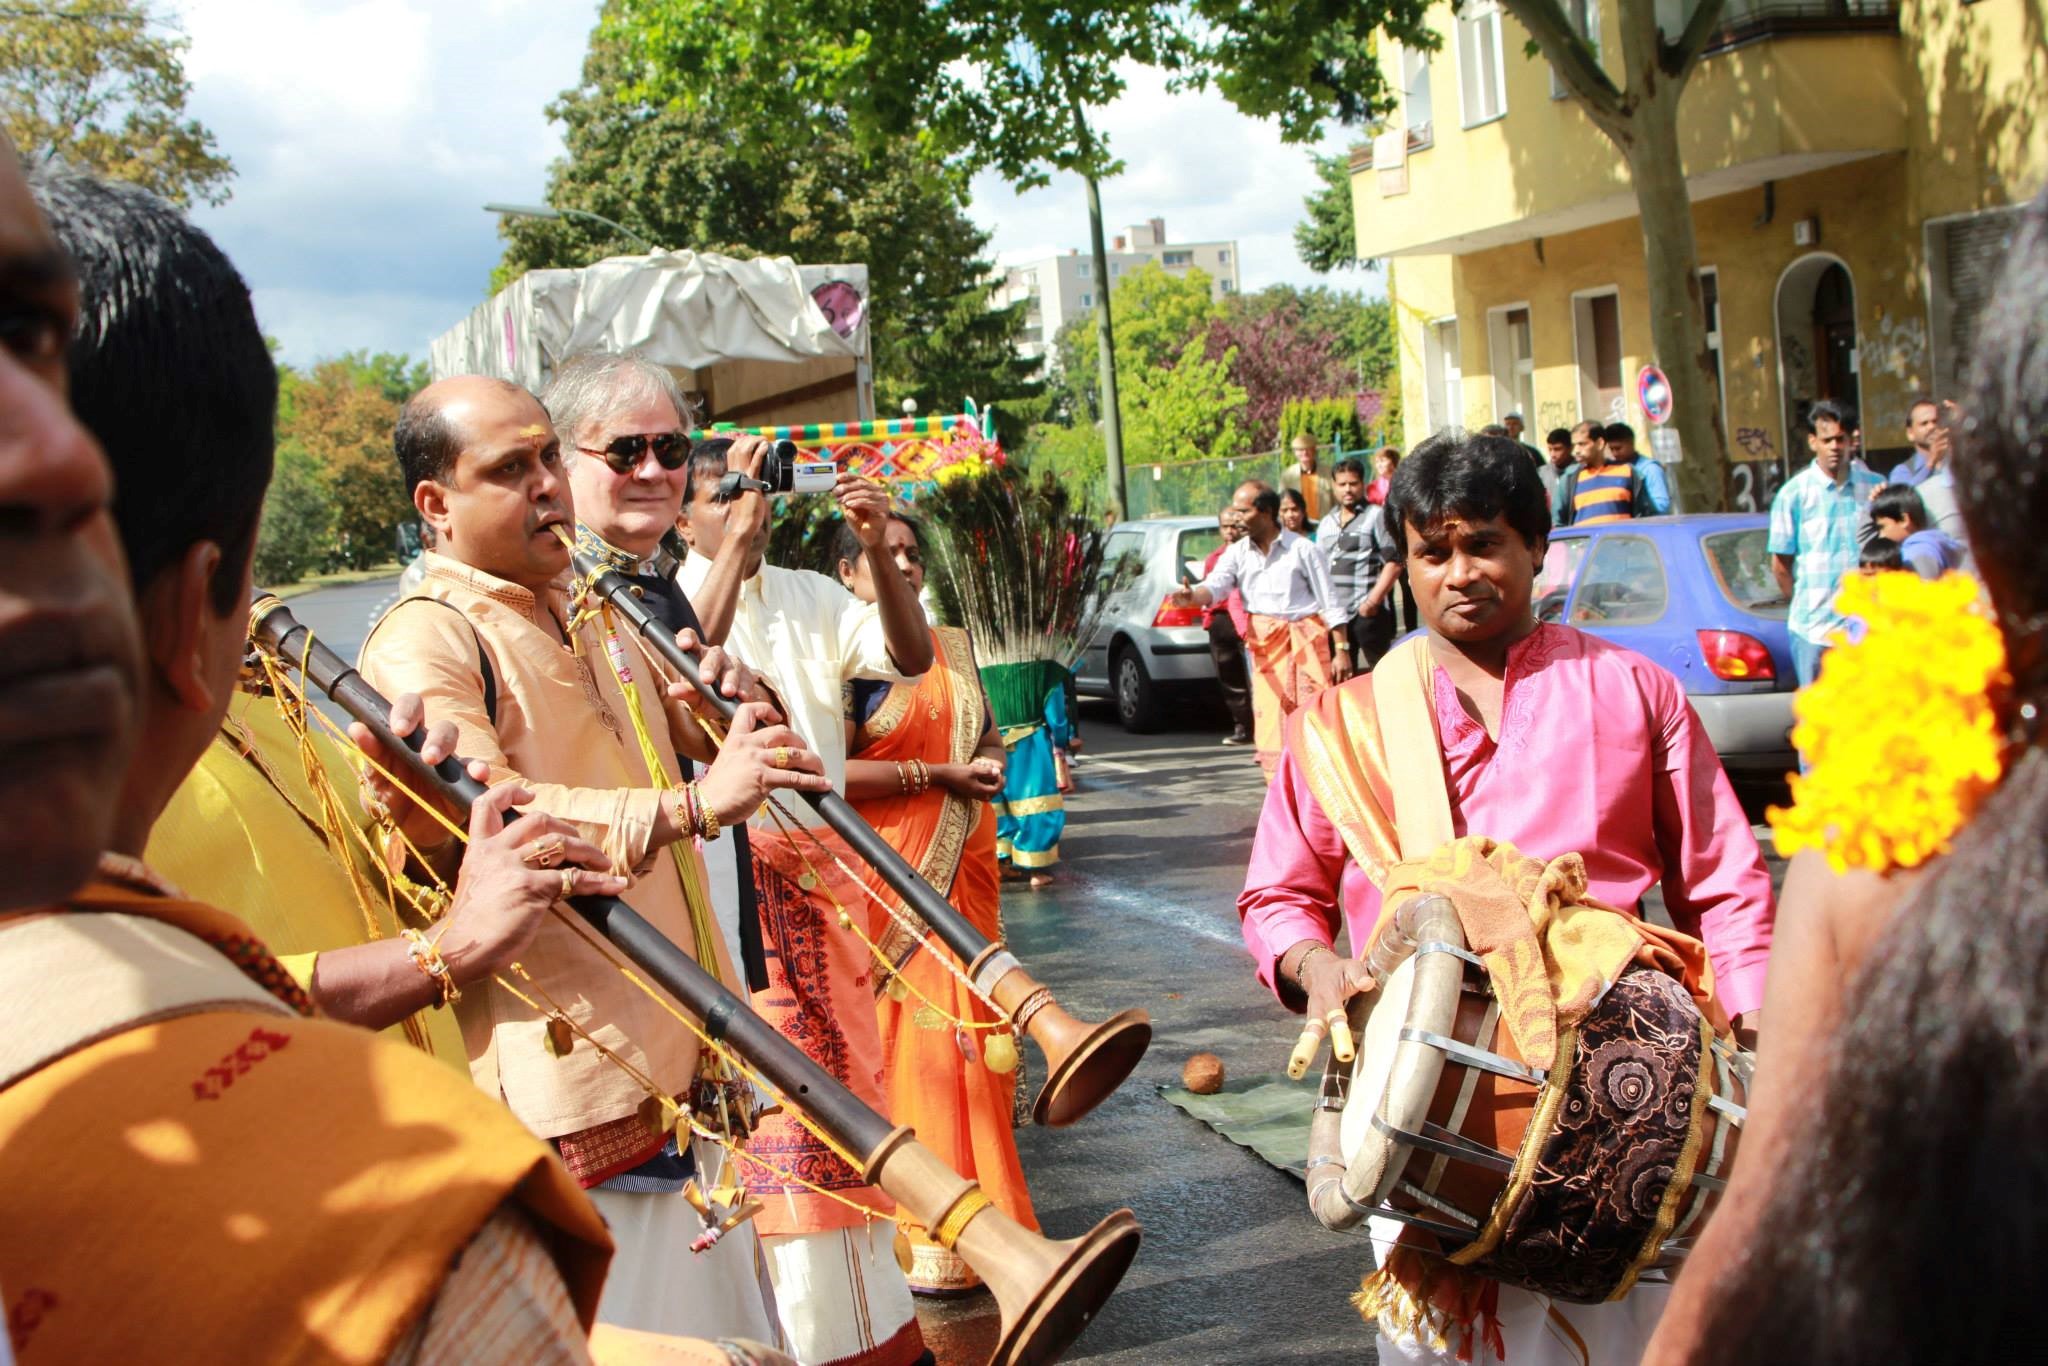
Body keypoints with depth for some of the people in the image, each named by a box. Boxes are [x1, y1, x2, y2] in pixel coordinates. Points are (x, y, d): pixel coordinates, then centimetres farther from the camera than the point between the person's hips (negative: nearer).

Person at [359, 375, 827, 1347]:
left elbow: (704, 743, 28)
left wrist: (728, 697, 3)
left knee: (724, 1326, 18)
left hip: (680, 1057, 9)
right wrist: (692, 807, -39)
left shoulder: (594, 615, 16)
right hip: (568, 1077, -8)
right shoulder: (422, 644, -12)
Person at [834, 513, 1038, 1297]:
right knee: (905, 1038, -5)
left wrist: (986, 767, 2)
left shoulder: (953, 646, 16)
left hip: (964, 872, 6)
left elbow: (990, 737, 25)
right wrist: (935, 774, -14)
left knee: (967, 1032, 7)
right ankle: (922, 1238, 4)